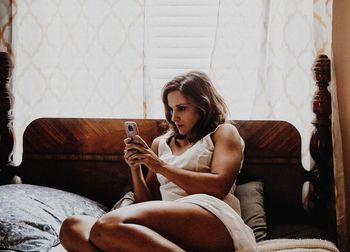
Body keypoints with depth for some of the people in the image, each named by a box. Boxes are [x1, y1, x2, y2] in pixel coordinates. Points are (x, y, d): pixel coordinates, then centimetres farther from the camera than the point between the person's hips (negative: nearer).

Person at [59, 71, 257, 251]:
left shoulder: (224, 132, 17)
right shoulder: (161, 143, 30)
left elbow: (219, 186, -2)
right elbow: (148, 204, 25)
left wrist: (161, 166, 1)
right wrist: (135, 168, 9)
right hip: (172, 233, 6)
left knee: (108, 226, -32)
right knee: (72, 227, -19)